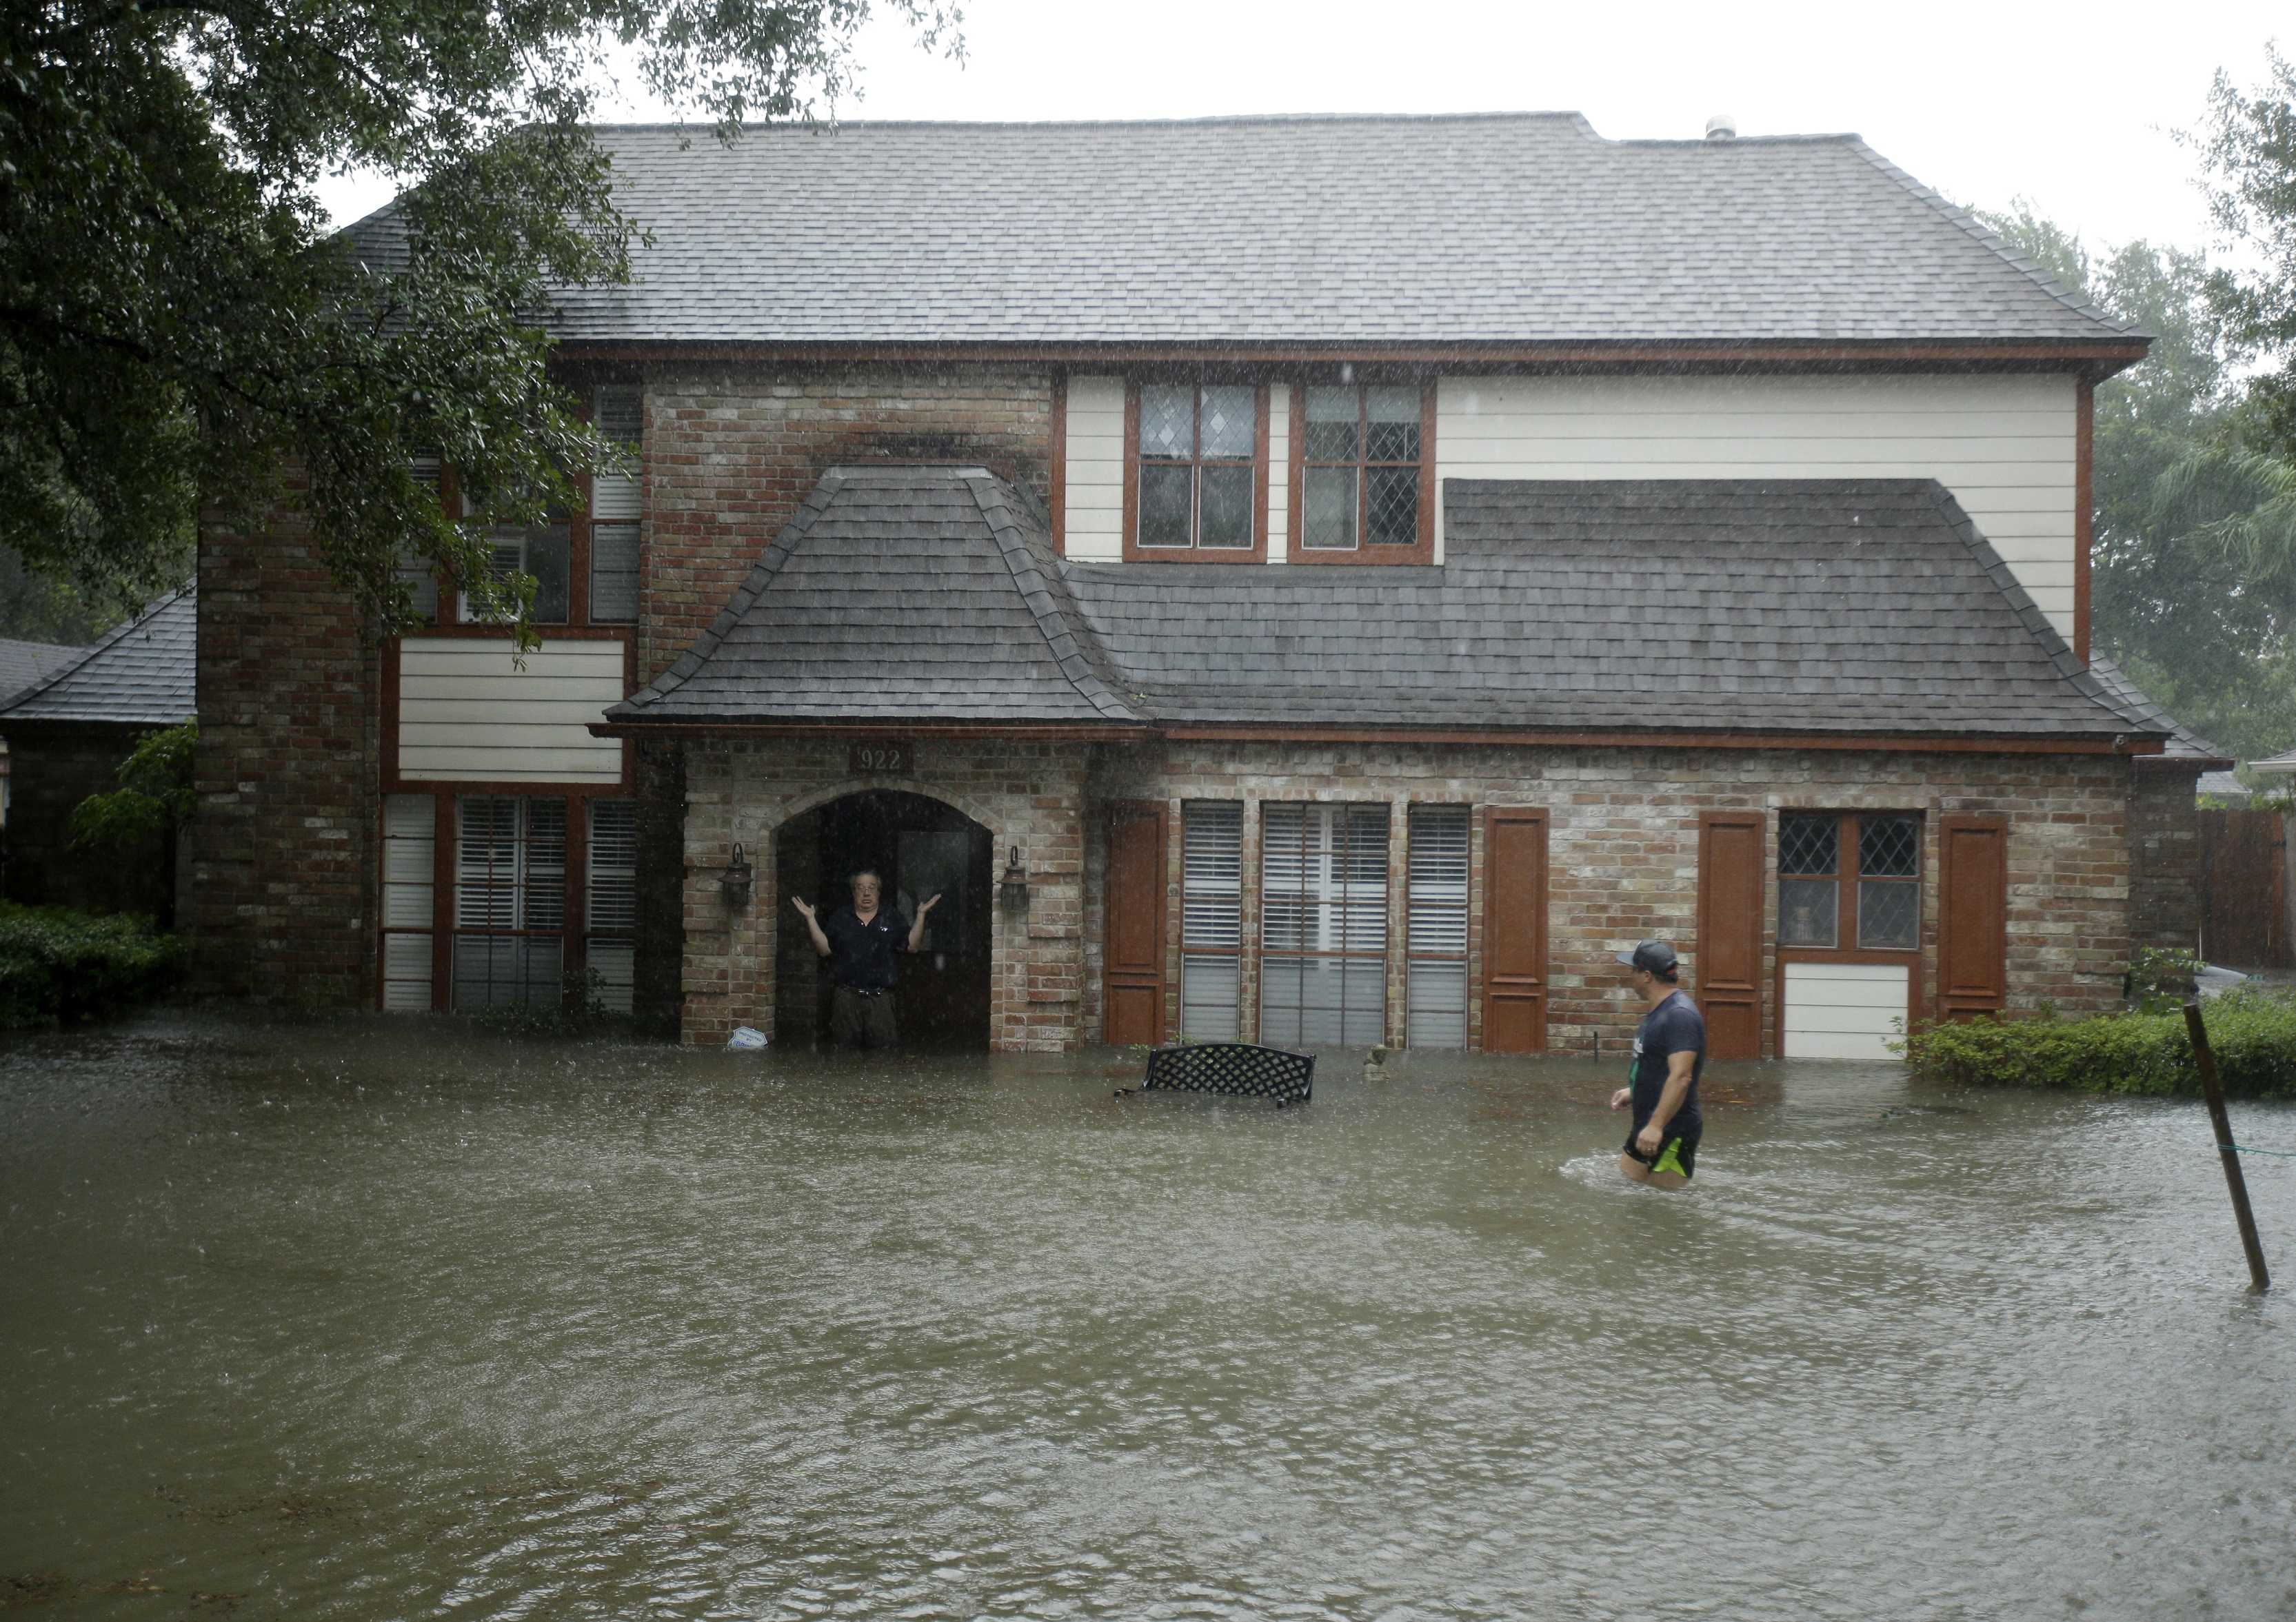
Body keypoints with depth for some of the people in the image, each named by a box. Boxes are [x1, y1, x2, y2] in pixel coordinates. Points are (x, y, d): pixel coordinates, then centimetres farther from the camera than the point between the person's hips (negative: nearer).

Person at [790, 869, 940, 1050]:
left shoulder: (893, 920, 10)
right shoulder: (840, 918, 11)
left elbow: (912, 945, 2)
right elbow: (824, 949, 6)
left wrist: (921, 914, -4)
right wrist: (810, 919, 0)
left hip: (880, 997, 0)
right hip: (846, 996, 0)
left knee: (884, 1047, -4)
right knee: (844, 1045, 4)